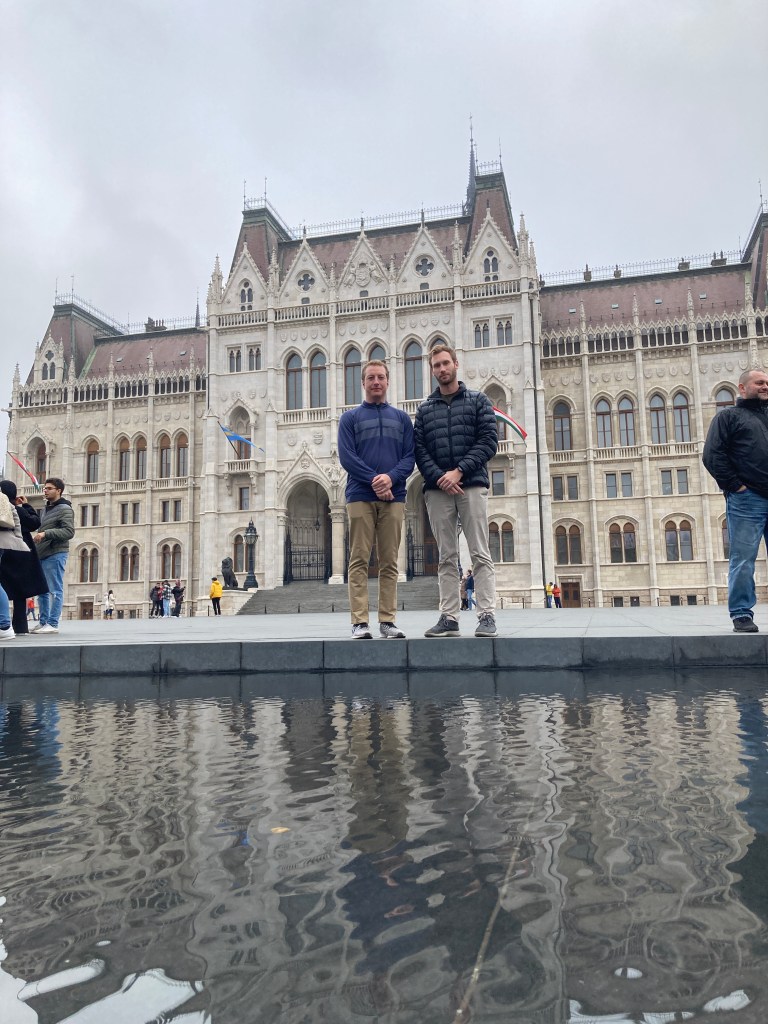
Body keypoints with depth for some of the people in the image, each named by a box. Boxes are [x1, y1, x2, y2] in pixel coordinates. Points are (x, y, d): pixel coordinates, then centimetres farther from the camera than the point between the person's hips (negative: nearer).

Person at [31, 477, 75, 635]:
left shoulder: (64, 509, -6)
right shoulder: (45, 508, 20)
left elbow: (69, 532, -17)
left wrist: (46, 533, -23)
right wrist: (38, 536, 13)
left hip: (56, 554, -9)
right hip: (42, 554, 9)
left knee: (55, 590, -6)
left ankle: (52, 624, -4)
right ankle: (43, 622, 17)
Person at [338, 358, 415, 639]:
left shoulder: (402, 418, 17)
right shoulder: (350, 417, 11)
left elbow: (410, 457, 7)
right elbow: (346, 456, -1)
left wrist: (391, 477, -12)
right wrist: (374, 480, -13)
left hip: (394, 498, 2)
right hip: (360, 497, -2)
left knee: (389, 563, 3)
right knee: (359, 561, -3)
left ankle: (388, 620, 7)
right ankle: (359, 622, -1)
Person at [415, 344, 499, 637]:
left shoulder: (478, 401, 9)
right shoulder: (424, 409, 15)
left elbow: (489, 441, -1)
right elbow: (419, 450, 6)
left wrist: (459, 471, -12)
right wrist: (439, 477, -11)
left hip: (472, 486, -2)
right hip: (437, 490, 2)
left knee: (480, 554, -4)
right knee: (446, 558, 5)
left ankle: (487, 615, -1)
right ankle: (449, 617, 8)